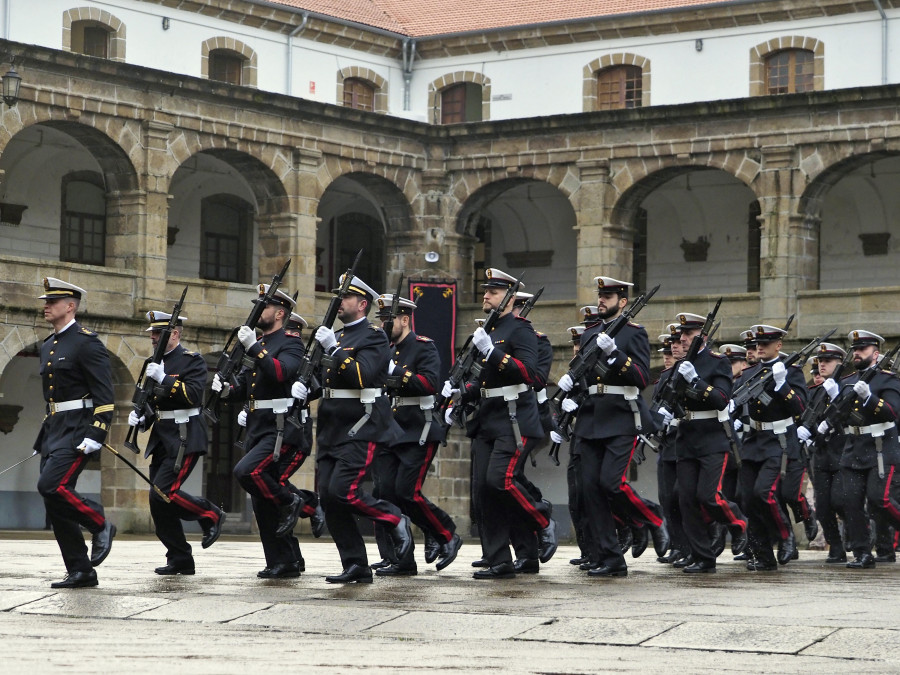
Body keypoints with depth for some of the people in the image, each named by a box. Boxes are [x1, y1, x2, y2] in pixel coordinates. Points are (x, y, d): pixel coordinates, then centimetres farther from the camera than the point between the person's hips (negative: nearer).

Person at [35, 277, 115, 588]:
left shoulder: (86, 343, -9)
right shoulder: (48, 347, 17)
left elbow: (105, 396, -15)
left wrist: (95, 436, -22)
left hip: (77, 431, -9)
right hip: (53, 431, 9)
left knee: (51, 486, -22)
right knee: (55, 503, 3)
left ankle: (99, 524, 0)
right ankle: (80, 571, 8)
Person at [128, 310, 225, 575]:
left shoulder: (192, 361, -5)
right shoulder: (155, 364, 17)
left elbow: (194, 394, -20)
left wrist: (164, 378, -25)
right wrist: (140, 417, 2)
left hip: (185, 438, -8)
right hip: (161, 441, 8)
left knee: (164, 492, -19)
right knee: (159, 503, 3)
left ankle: (211, 515, 3)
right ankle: (180, 560, 10)